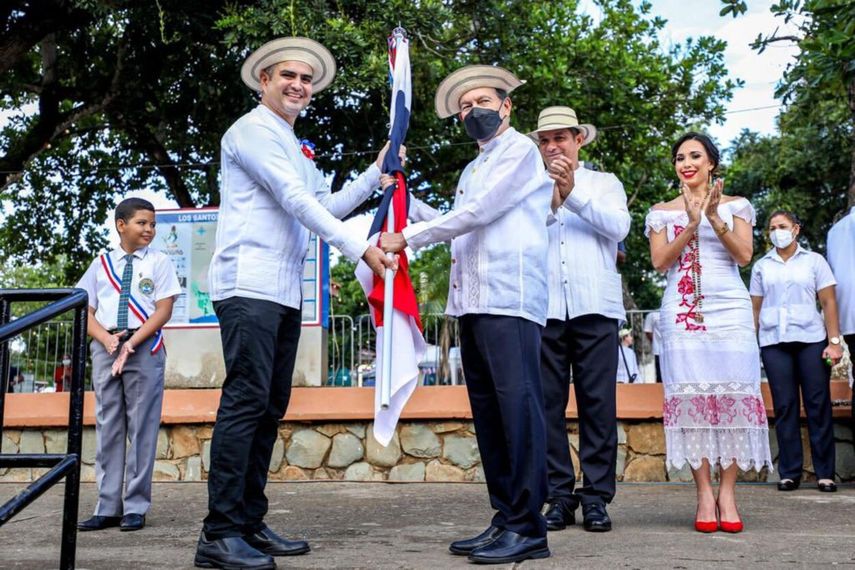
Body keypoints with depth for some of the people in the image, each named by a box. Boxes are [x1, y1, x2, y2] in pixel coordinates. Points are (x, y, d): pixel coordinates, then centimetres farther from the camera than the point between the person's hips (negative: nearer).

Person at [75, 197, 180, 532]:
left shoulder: (159, 262, 6)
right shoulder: (101, 264, 13)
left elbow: (163, 311, -2)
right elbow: (85, 311, 10)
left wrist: (131, 343, -13)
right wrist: (106, 339, -8)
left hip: (145, 349, -3)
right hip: (105, 348, 3)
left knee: (141, 427, -2)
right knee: (107, 426, 4)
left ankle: (135, 507, 2)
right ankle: (108, 508, 9)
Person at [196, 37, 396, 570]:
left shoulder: (297, 149, 24)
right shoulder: (252, 129, -3)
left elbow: (328, 205, 21)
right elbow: (296, 200, -14)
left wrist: (377, 172, 13)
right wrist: (360, 248, -17)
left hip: (286, 292, 9)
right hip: (250, 285, -9)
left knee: (271, 405, 7)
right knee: (246, 400, -13)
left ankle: (250, 523, 13)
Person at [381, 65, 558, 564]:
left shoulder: (520, 151, 1)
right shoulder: (473, 169, 27)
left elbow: (478, 213, -10)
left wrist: (407, 238, -6)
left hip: (510, 299, -9)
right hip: (473, 302, 9)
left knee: (517, 406, -11)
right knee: (488, 412, 7)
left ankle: (528, 528, -8)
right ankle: (505, 519, 12)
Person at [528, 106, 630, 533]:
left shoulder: (604, 183, 17)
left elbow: (618, 226, -1)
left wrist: (573, 194, -9)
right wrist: (548, 205, -15)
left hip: (594, 307, -1)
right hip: (544, 309, 1)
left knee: (598, 402, -2)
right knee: (548, 402, -1)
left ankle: (596, 496, 4)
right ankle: (559, 495, 6)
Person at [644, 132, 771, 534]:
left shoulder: (735, 206, 14)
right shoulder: (662, 212, 14)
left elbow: (744, 255, 1)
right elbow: (659, 261, 1)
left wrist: (714, 219, -11)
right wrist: (691, 224, -9)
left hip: (730, 309, 0)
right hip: (682, 312, 0)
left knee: (733, 393, -7)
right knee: (690, 394, -7)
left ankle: (727, 492, -2)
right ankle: (704, 493, -3)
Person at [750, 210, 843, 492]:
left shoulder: (813, 261, 10)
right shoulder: (761, 266, 14)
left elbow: (829, 302, 4)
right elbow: (755, 308, 13)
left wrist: (834, 341, -6)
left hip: (811, 339, -1)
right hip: (773, 342, 1)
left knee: (819, 405, -2)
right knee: (784, 406, 0)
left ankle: (825, 473, 3)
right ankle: (789, 473, 5)